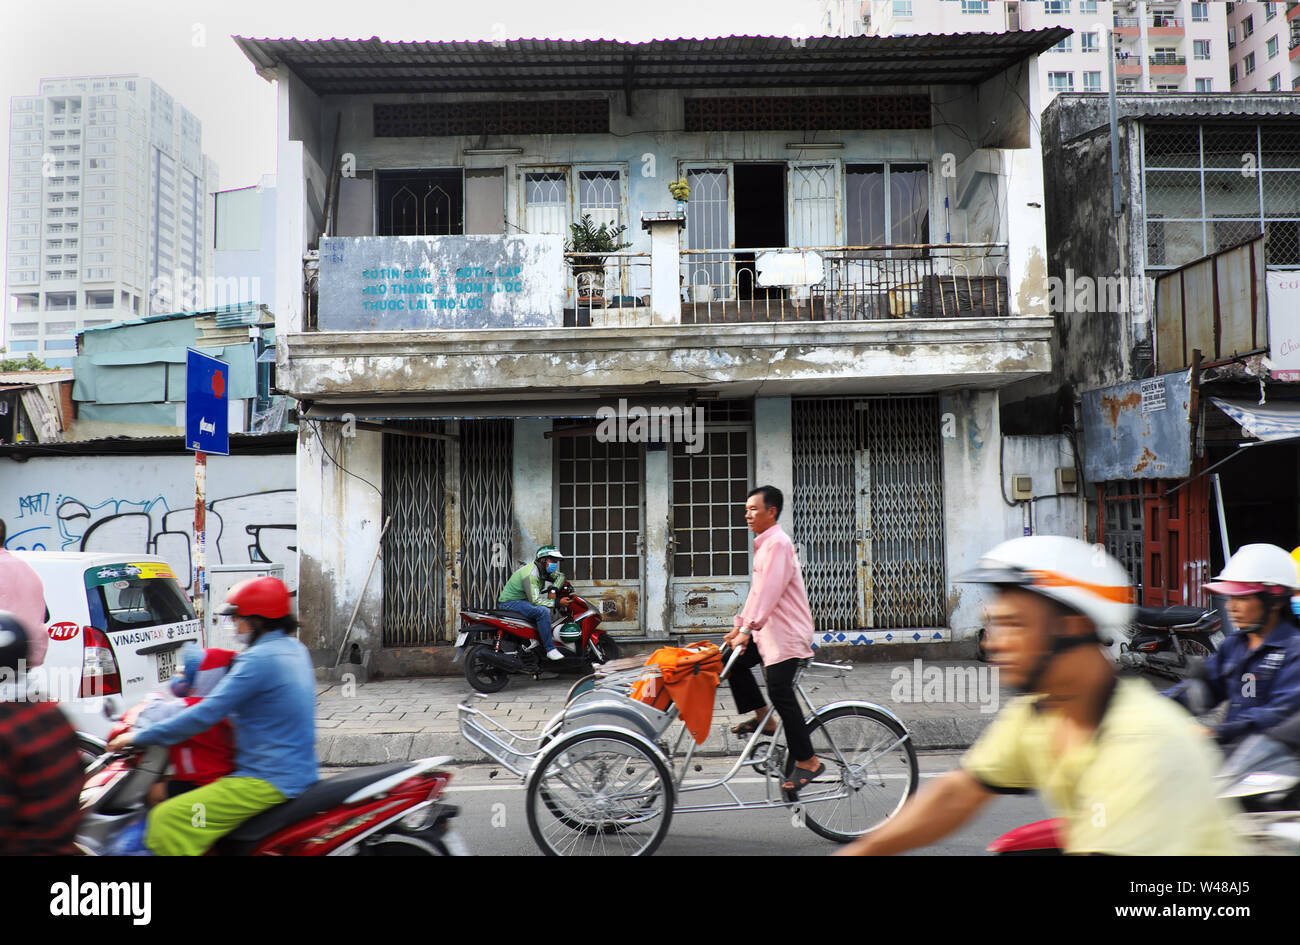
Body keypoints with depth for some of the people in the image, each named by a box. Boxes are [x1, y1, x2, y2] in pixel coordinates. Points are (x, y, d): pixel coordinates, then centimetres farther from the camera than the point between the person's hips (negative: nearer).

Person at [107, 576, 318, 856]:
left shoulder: (259, 659, -18)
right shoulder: (295, 649, 11)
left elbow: (207, 714, -19)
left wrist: (140, 736, -11)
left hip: (268, 782, -10)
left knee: (168, 820, -13)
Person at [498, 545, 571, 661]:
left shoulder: (543, 569, 5)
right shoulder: (531, 574, -24)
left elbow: (560, 575, 19)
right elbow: (534, 600, -29)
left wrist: (554, 588, -1)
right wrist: (557, 602, -29)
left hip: (522, 600, 10)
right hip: (509, 603, -10)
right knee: (543, 611, -30)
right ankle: (550, 649, -25)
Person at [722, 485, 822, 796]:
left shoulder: (778, 543, -15)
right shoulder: (764, 544, 18)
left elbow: (769, 591, -24)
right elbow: (757, 591, 22)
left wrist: (747, 628, -28)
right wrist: (740, 625, 17)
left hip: (787, 632, -10)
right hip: (769, 630, 10)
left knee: (780, 692, -14)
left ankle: (807, 761, -7)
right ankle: (762, 718, 18)